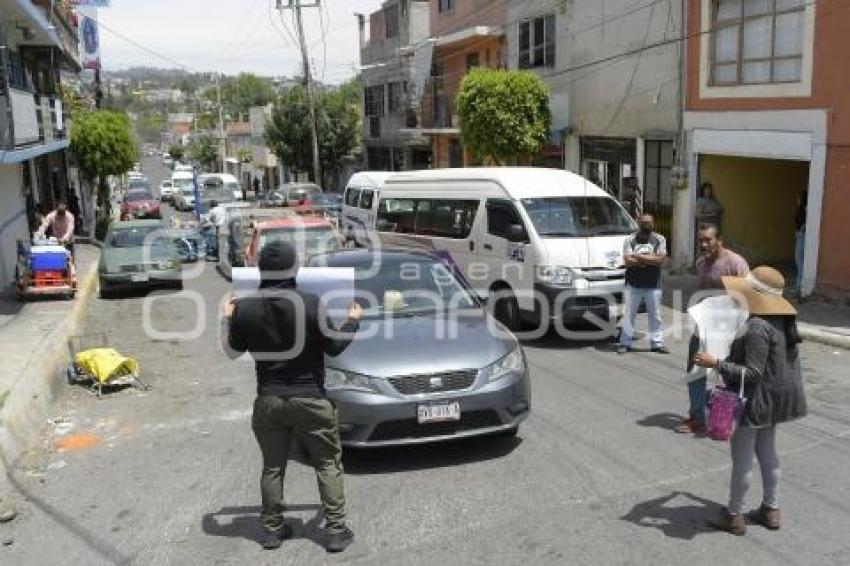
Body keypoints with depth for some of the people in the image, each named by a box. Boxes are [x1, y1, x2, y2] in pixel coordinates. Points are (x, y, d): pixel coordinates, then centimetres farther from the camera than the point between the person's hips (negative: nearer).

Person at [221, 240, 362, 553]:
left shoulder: (244, 308, -7)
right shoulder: (311, 305, -16)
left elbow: (233, 351, 6)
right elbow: (334, 348, -6)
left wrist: (228, 319, 22)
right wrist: (353, 321, 10)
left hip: (268, 400, 3)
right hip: (310, 399, -3)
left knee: (272, 467, 18)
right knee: (328, 464, 11)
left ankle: (272, 529, 27)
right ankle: (336, 530, 14)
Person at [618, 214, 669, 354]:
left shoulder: (659, 239, 3)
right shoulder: (630, 240, 1)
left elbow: (660, 259, -10)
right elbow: (628, 261, -11)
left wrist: (638, 256, -13)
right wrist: (651, 259, -12)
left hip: (653, 285, 1)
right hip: (633, 284, -1)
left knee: (655, 316, 7)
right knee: (628, 315, 2)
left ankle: (657, 343, 15)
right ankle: (625, 343, 8)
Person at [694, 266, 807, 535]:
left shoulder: (757, 328, -26)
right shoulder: (784, 321, 3)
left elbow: (753, 372, -27)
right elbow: (790, 359, 15)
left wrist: (716, 363, -28)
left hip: (756, 399, -10)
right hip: (776, 398, 10)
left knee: (741, 457, 3)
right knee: (767, 451, 20)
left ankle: (734, 515, 16)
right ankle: (771, 510, 31)